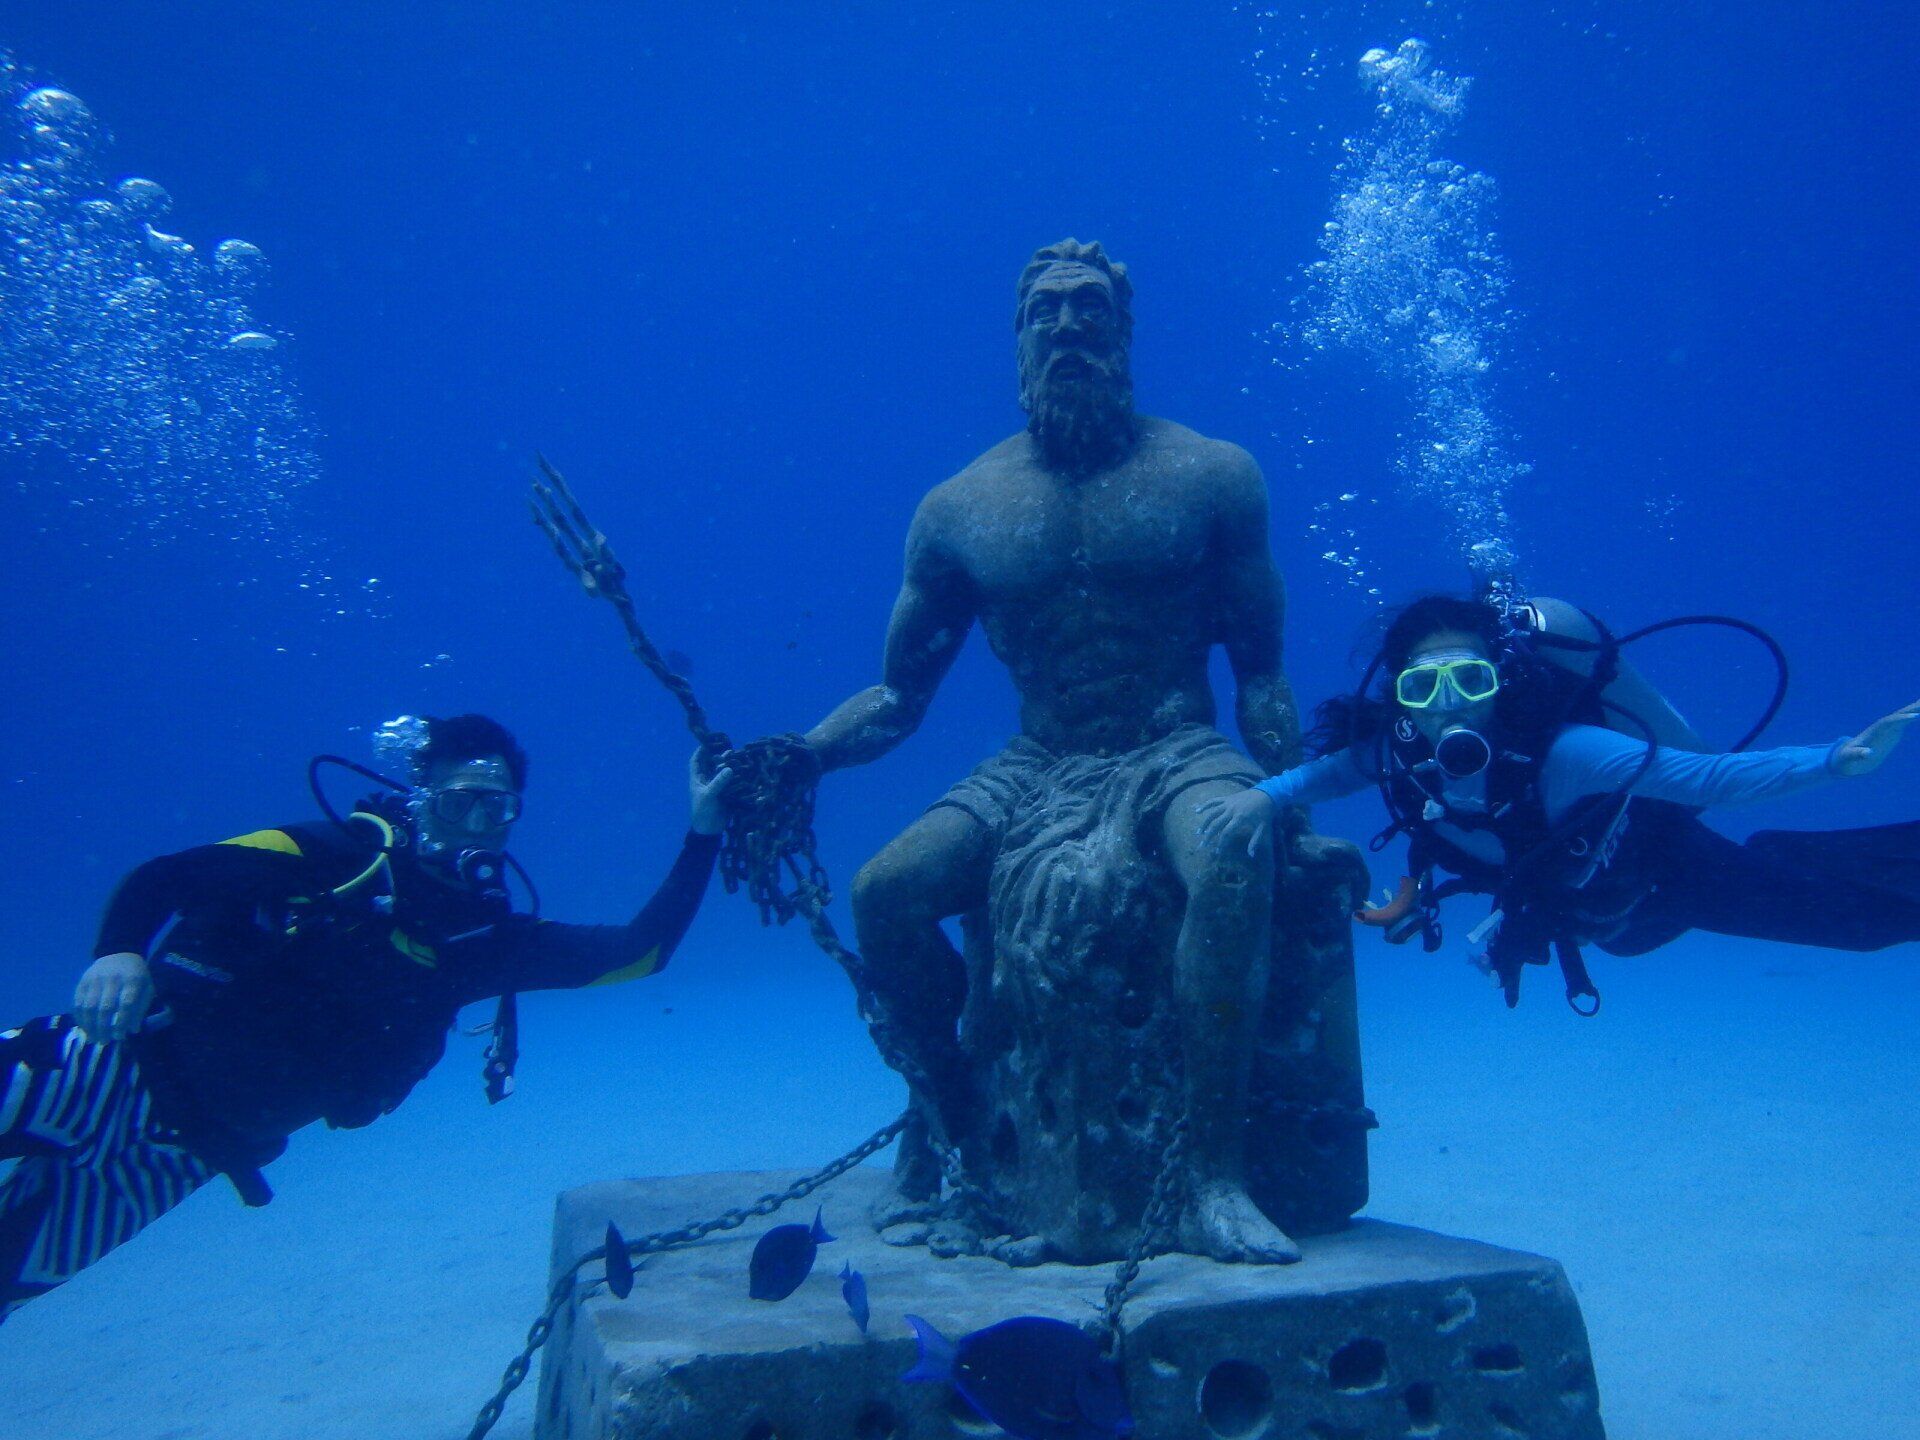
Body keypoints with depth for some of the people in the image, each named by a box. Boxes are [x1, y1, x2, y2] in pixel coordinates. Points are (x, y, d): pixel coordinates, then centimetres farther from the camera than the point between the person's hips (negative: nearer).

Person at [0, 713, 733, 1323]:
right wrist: (122, 952, -36)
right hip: (118, 1066, -3)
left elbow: (638, 950, 1)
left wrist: (703, 833, -4)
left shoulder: (483, 938, 3)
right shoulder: (335, 855, -9)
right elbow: (163, 878, -15)